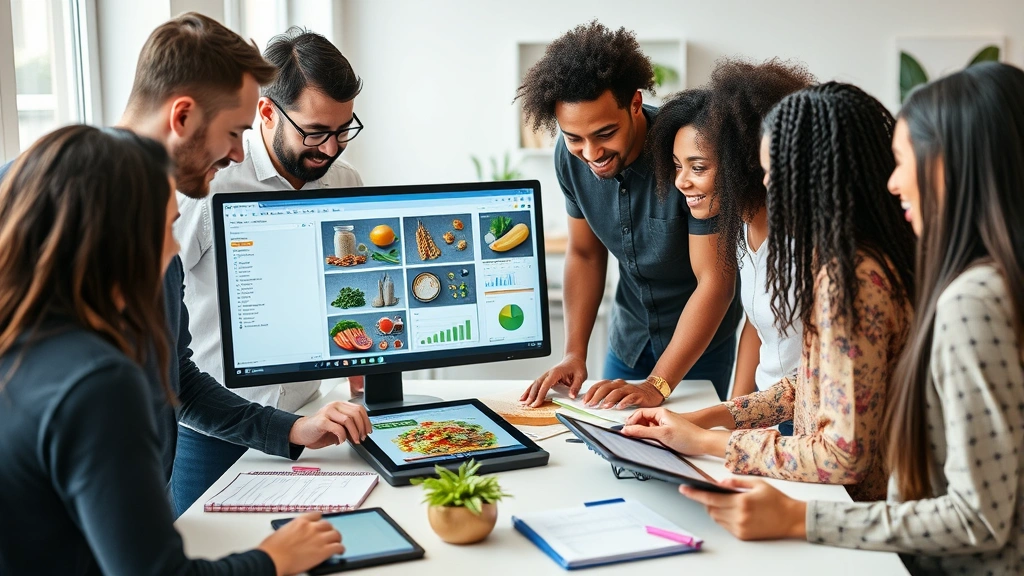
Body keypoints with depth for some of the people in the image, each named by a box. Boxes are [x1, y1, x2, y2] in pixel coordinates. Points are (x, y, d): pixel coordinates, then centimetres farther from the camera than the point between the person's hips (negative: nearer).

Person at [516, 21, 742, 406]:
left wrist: (657, 386, -31)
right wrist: (574, 353, -11)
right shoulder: (570, 156, -14)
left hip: (700, 337, -4)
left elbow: (716, 280, -27)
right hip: (629, 335, 5)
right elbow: (584, 253, 1)